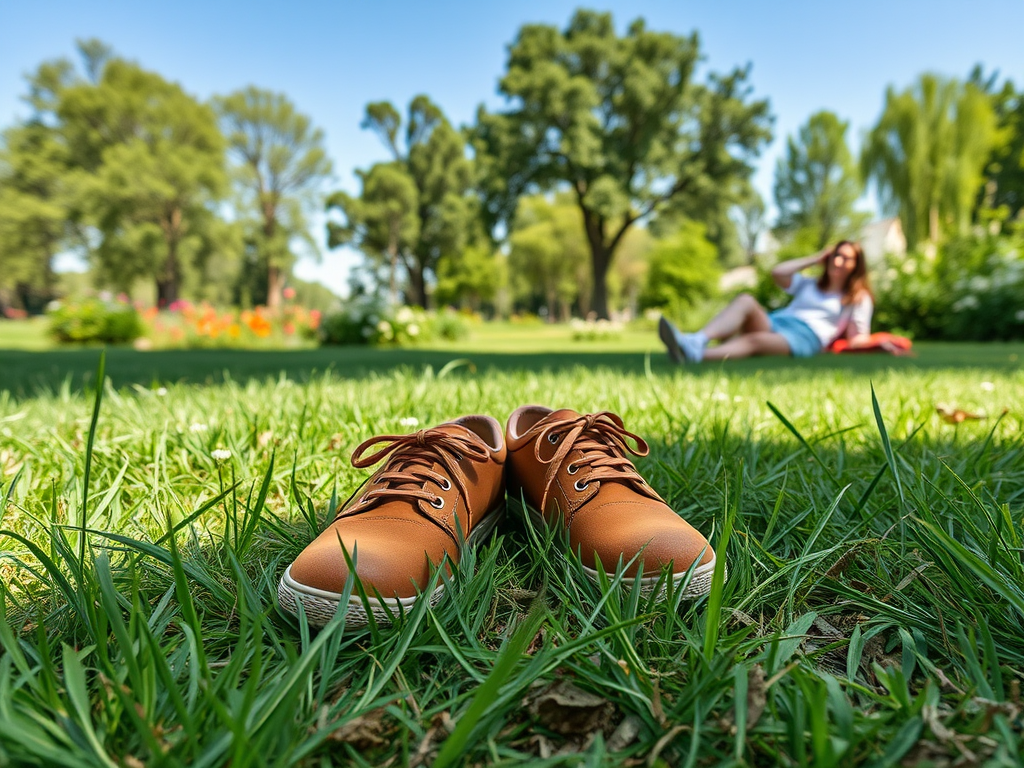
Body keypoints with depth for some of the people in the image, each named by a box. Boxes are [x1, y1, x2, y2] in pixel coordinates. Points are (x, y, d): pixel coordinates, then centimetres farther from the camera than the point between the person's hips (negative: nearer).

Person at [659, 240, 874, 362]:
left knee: (756, 339, -39)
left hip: (805, 335, -5)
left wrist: (858, 339, -8)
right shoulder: (809, 285, 36)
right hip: (774, 321, 5)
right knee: (745, 300, -29)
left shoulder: (859, 298, 24)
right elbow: (778, 273, 22)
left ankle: (695, 355, -65)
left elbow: (860, 335, 16)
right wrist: (815, 259, 28)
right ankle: (696, 341, -55)